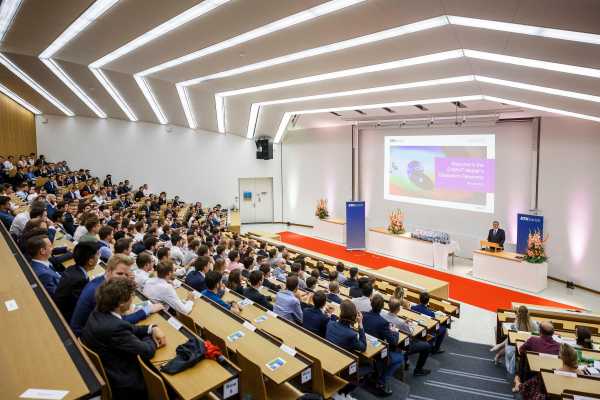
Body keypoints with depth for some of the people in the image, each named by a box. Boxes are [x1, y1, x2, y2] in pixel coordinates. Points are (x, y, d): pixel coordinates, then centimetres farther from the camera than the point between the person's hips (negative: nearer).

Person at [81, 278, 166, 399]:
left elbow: (128, 328, 8)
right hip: (120, 384, -8)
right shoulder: (114, 327, -35)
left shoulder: (99, 312, -7)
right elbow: (146, 351, -25)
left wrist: (152, 328, -5)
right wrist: (152, 338, -4)